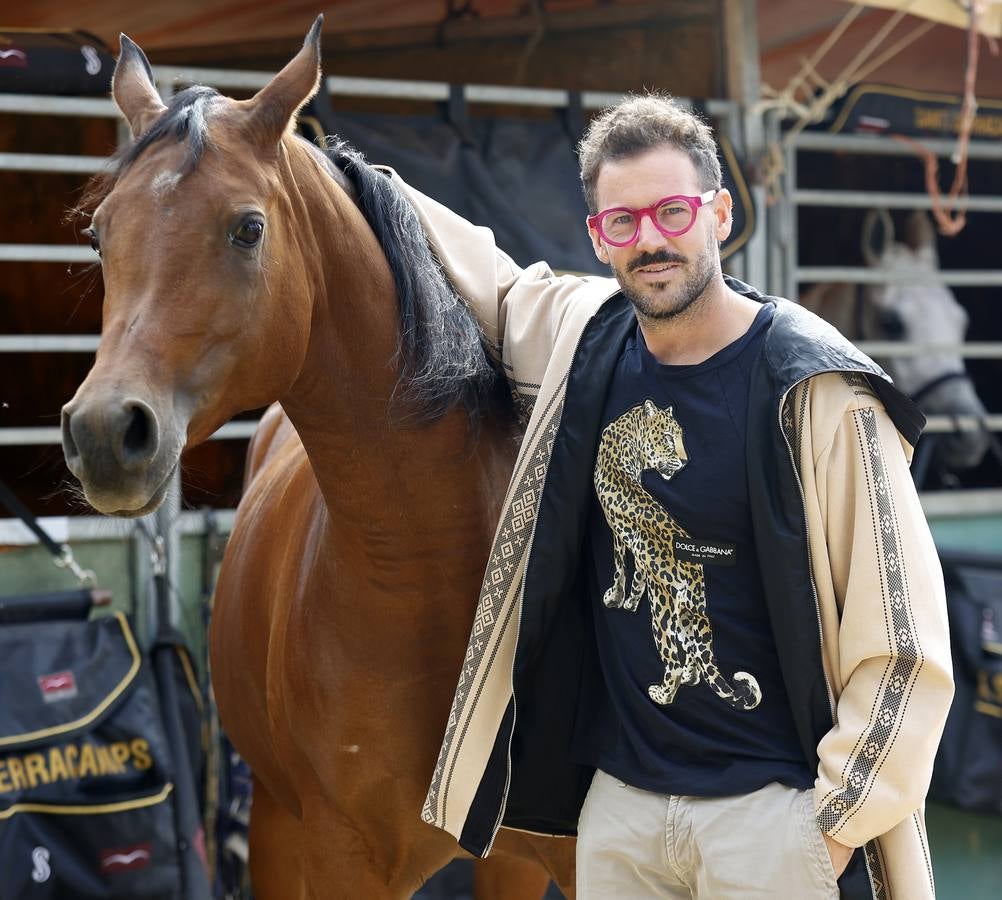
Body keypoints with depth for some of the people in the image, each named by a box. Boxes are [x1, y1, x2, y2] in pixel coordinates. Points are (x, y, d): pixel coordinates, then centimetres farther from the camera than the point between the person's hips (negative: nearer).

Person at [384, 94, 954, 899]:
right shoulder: (586, 337, 1)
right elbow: (485, 279, 23)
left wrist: (835, 825, -12)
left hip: (769, 809, -5)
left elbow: (904, 642, -13)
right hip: (617, 798, 5)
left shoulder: (817, 391, -15)